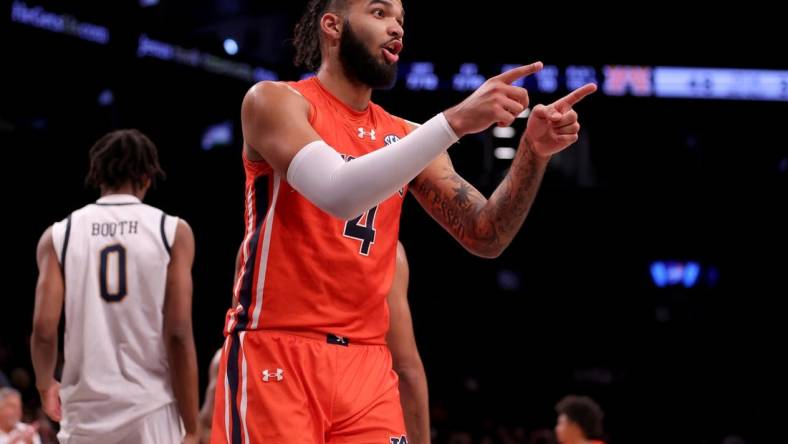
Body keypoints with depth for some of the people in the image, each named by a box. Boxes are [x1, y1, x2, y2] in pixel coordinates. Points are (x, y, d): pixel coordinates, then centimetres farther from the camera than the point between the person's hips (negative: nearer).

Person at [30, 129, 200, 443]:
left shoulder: (60, 235, 4)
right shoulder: (172, 232, 0)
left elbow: (43, 330, -2)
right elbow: (179, 335, -6)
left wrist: (45, 384, 20)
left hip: (86, 411, 2)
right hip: (150, 410, -2)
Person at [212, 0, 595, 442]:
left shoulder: (404, 136, 13)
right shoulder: (276, 101, -5)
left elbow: (485, 237, 9)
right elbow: (338, 193, -23)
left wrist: (533, 153, -7)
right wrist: (455, 121, -27)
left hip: (366, 361, 5)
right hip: (276, 354, -5)